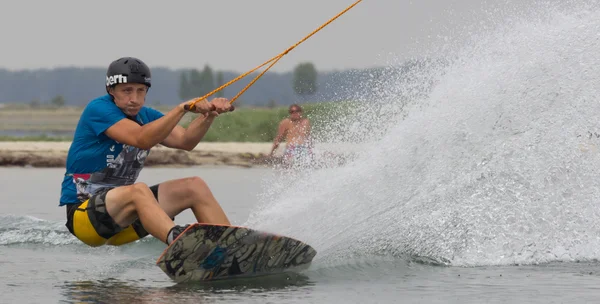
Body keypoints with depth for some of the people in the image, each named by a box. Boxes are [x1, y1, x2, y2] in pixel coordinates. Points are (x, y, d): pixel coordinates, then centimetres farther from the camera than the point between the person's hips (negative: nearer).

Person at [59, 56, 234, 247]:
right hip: (83, 211, -8)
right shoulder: (98, 110, -14)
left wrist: (209, 114, -21)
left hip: (124, 205, 9)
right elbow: (141, 140, -29)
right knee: (139, 191, -37)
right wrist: (182, 108, -34)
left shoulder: (145, 116, 10)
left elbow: (185, 141, -5)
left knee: (194, 187, -2)